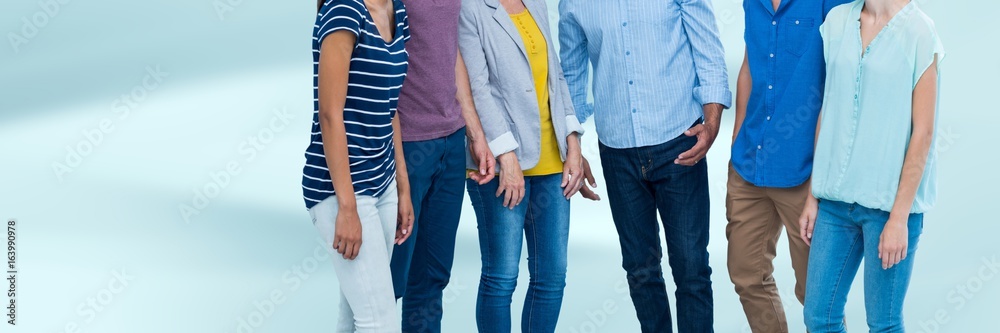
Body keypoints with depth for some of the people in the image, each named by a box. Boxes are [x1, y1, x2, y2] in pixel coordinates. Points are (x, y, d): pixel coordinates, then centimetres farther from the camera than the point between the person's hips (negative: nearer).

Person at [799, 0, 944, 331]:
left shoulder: (919, 33, -9)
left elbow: (923, 133, -10)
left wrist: (899, 217, -12)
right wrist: (813, 195, 11)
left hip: (889, 202, -5)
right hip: (836, 200, 5)